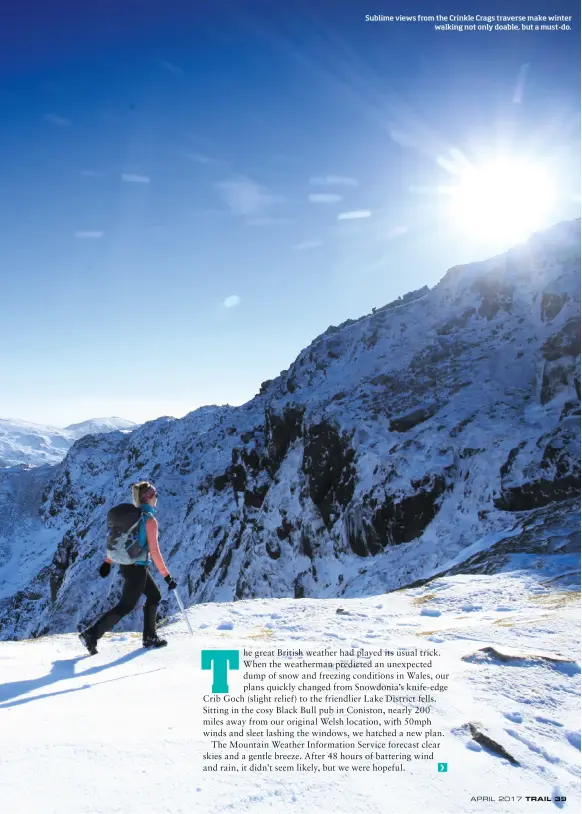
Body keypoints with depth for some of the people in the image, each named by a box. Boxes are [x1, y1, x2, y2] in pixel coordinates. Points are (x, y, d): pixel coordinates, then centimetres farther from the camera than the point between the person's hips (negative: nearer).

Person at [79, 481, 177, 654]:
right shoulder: (150, 520, -18)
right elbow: (154, 551, -20)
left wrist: (108, 561, 18)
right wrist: (166, 576, -16)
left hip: (126, 564, 8)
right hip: (137, 568, -8)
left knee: (155, 596, 19)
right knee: (126, 606, 3)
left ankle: (149, 637, 22)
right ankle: (92, 635, 3)